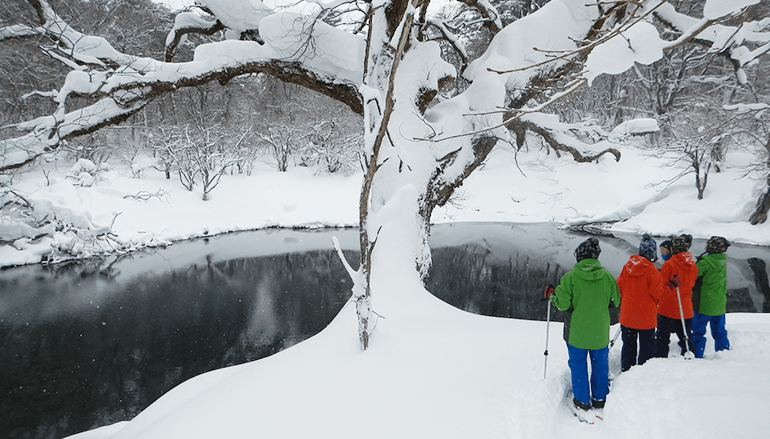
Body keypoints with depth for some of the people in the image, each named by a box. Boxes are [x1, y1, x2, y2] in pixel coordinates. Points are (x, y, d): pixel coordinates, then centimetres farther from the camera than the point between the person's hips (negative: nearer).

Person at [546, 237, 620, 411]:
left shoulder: (570, 277, -17)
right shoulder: (607, 276, -8)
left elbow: (563, 304, -15)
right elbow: (616, 301, 1)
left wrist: (552, 296, 4)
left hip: (577, 333, -2)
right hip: (600, 332, 2)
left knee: (578, 365, 13)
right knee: (600, 364, 19)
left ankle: (582, 401, 21)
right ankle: (600, 399, 29)